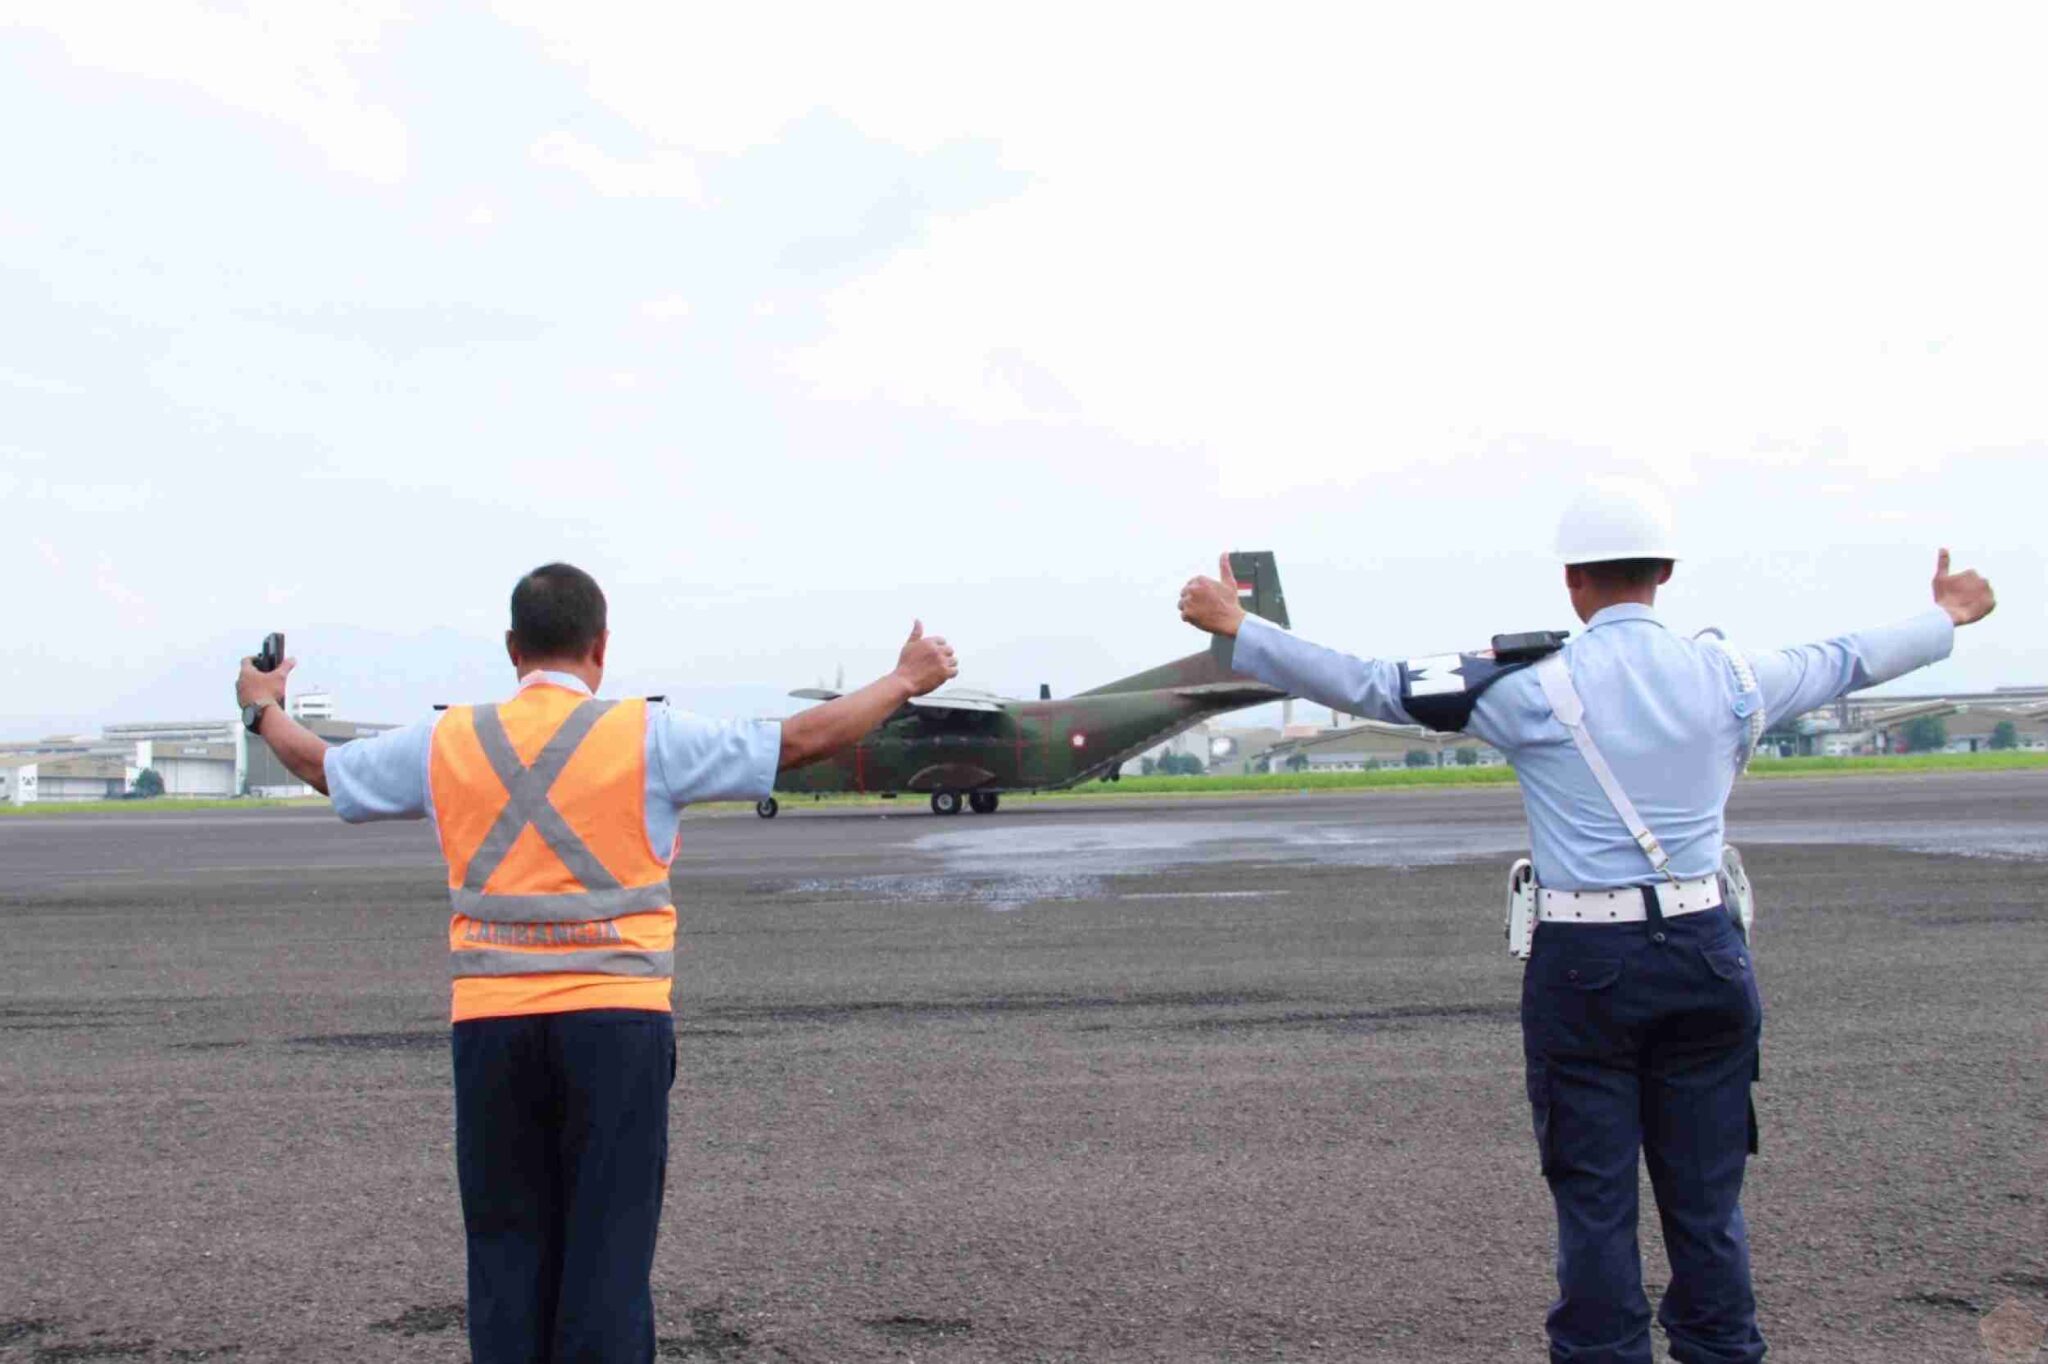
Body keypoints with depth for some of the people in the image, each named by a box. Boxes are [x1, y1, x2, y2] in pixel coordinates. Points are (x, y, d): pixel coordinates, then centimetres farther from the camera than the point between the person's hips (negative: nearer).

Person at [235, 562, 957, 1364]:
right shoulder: (646, 737, -3)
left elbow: (319, 767, 22)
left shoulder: (447, 742, 6)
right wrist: (908, 680, 13)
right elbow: (805, 739, -1)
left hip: (492, 1025, 3)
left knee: (508, 1242, 11)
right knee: (609, 1247, 2)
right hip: (616, 1021, -3)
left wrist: (263, 709, 43)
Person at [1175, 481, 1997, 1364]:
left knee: (1595, 1202, 6)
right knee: (1706, 1199, 13)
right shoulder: (1728, 677, 3)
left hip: (1585, 964, -3)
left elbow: (1370, 687, -8)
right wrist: (1946, 618, 41)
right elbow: (1847, 662, 22)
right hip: (1703, 956, 3)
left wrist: (1238, 631, -1)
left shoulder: (1540, 687, -8)